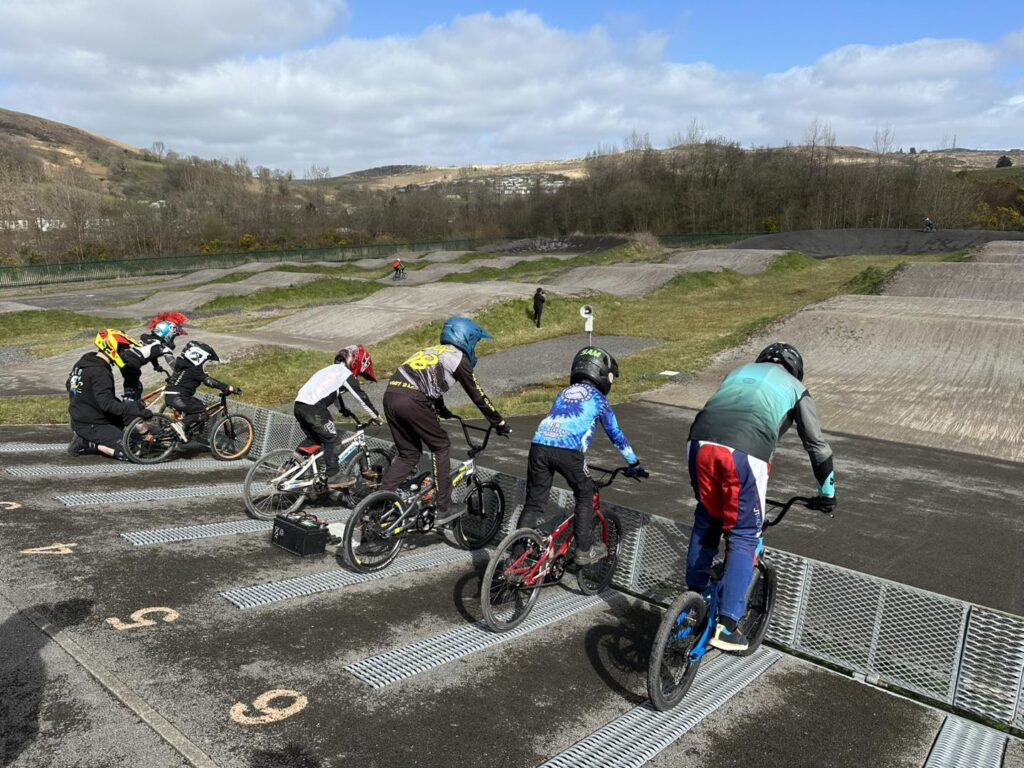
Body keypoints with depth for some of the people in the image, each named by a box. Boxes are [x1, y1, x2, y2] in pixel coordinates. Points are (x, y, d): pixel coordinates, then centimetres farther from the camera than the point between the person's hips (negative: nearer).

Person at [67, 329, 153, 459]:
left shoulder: (83, 362, 7)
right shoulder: (100, 372, -23)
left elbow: (69, 385, 23)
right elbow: (107, 404, -32)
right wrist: (139, 411, -34)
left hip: (79, 421, 10)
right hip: (92, 426, -10)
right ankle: (87, 444, -7)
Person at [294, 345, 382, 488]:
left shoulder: (332, 369, 27)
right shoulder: (346, 374, 1)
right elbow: (361, 397, 0)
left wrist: (344, 410, 54)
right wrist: (375, 416, 9)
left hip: (299, 405, 9)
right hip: (314, 409, -8)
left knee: (314, 439, 24)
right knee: (332, 441, 2)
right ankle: (334, 478, 1)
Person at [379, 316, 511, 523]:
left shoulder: (432, 350, 30)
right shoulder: (458, 358, 8)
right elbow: (477, 396, 10)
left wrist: (442, 410, 59)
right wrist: (500, 423, 18)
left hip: (390, 395, 7)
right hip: (412, 401, -7)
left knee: (409, 453, 18)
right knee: (441, 446, 10)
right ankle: (443, 509, 11)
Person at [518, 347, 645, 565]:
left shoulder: (564, 392, 32)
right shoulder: (598, 398, 19)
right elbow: (616, 435, 25)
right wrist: (634, 463, 37)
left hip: (539, 445, 4)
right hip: (568, 450, -4)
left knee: (533, 504, 14)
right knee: (585, 497, 20)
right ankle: (584, 551, 25)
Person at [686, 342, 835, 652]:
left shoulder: (738, 372, 37)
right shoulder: (795, 387, 27)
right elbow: (818, 445, 28)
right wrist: (827, 492, 41)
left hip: (701, 440, 4)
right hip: (745, 452, -4)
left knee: (706, 521, 25)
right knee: (743, 536, 10)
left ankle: (694, 597, 34)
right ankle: (726, 626, 7)